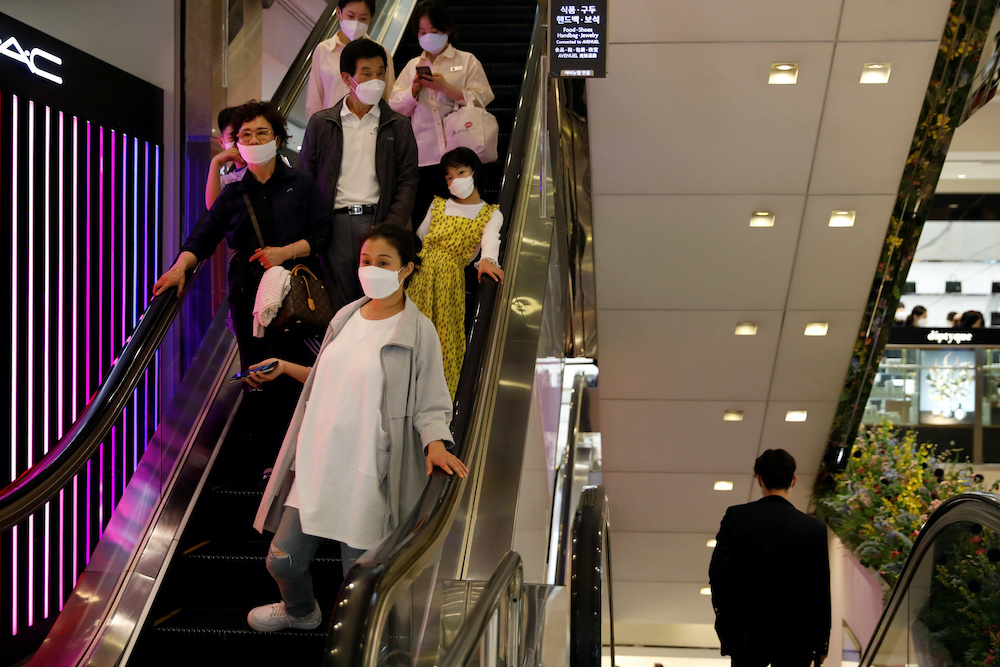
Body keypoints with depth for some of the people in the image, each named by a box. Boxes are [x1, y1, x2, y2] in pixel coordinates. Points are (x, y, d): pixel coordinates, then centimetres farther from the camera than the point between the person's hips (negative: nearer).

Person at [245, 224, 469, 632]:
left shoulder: (417, 332, -9)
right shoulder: (347, 316, 9)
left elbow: (429, 405, -7)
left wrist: (436, 444, -25)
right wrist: (285, 368, 14)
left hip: (367, 475, -6)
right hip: (318, 462, 6)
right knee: (283, 559, 12)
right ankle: (300, 612, 45)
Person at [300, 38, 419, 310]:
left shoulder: (398, 126, 10)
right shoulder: (320, 124, 10)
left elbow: (407, 182, 5)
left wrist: (391, 227, -9)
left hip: (376, 221, 0)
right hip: (335, 224, 1)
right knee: (338, 309, 0)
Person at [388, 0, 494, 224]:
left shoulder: (467, 61, 10)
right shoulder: (413, 66, 20)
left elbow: (481, 99, -2)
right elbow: (395, 106, 14)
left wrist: (446, 88, -11)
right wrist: (414, 90, -5)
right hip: (423, 156, 3)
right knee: (419, 218, -1)